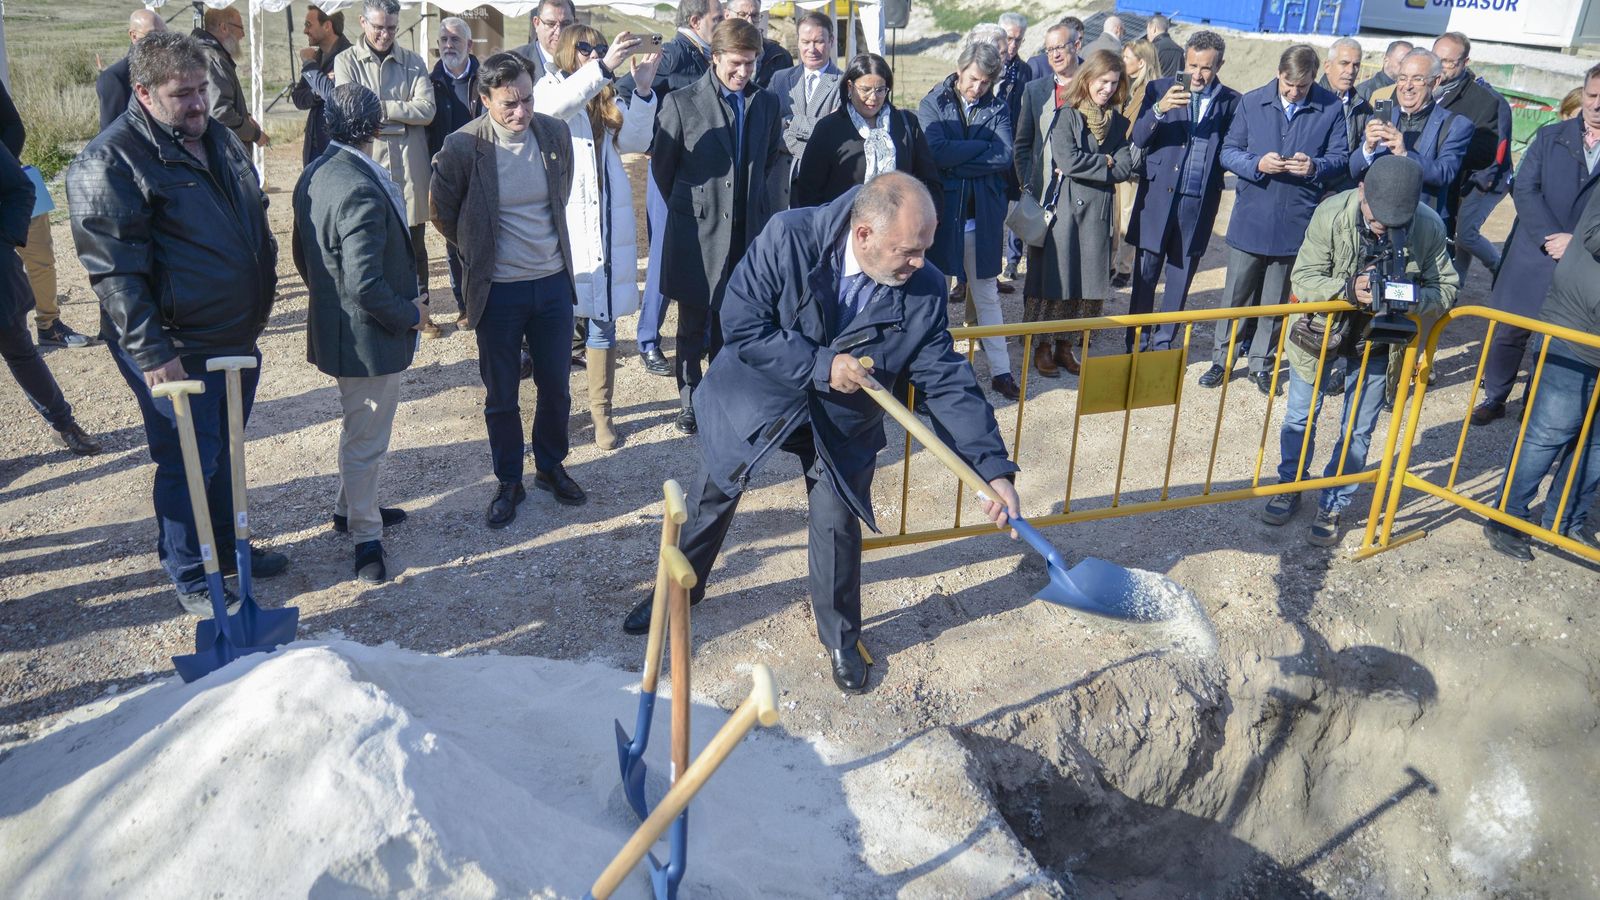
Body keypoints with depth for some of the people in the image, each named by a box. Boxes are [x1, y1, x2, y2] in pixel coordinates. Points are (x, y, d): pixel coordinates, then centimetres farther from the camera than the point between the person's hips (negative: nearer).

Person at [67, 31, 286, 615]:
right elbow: (114, 270, -20)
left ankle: (227, 546, 38)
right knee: (189, 463, 3)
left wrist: (261, 300, 19)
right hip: (176, 351, -7)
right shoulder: (109, 162, -17)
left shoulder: (218, 137, 8)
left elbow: (255, 221, 20)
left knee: (224, 452, 20)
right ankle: (190, 578, 21)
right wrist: (152, 353, -22)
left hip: (238, 337, 8)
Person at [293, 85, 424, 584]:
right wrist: (410, 314, -15)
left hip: (333, 324, 10)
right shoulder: (362, 191, -29)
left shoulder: (314, 174, 2)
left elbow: (303, 254, 12)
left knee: (360, 427, 27)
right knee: (366, 438, 7)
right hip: (368, 335, -10)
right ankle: (366, 537, 24)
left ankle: (350, 507, 45)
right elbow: (365, 286, -30)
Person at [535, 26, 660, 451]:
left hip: (608, 221, 4)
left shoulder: (609, 98, 16)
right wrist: (605, 67, -31)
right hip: (566, 220, -3)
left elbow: (636, 140, 1)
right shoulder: (549, 87, 4)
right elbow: (555, 106, -21)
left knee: (603, 320, 5)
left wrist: (643, 89, -13)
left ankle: (601, 412, 13)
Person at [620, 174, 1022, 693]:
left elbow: (947, 382, -19)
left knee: (838, 525, 2)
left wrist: (994, 469, -26)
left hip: (842, 424, 1)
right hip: (756, 398, 0)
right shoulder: (789, 239, -30)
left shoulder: (925, 289, -22)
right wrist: (820, 365, -34)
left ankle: (841, 639, 29)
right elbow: (741, 324, -26)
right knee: (710, 500, 16)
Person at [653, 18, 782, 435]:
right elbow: (662, 164, 3)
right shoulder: (682, 102, -7)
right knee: (693, 323, 7)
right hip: (697, 231, -3)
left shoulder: (767, 103, 4)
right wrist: (687, 206, 12)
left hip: (747, 230, 3)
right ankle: (689, 400, 21)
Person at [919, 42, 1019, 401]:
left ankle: (1000, 371, 18)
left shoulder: (997, 109, 4)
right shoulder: (933, 104, -1)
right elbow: (936, 151, -18)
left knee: (987, 296, 11)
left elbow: (1005, 158, -10)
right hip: (941, 212, -2)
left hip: (982, 215, 2)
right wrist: (984, 147, -13)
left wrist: (957, 161, -14)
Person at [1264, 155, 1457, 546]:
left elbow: (1447, 288, -12)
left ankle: (1332, 506, 26)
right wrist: (1349, 290, -42)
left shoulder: (1430, 227, -22)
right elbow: (1303, 278, -23)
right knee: (1301, 416, 13)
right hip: (1322, 329, -1)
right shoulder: (1331, 214, -26)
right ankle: (1291, 487, 35)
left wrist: (1415, 296, -35)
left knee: (1358, 429, 8)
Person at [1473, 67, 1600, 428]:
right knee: (1508, 332, 6)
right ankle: (1494, 397, 22)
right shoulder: (1550, 137, 6)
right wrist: (1550, 237, -13)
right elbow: (1524, 189, -2)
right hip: (1534, 258, 1)